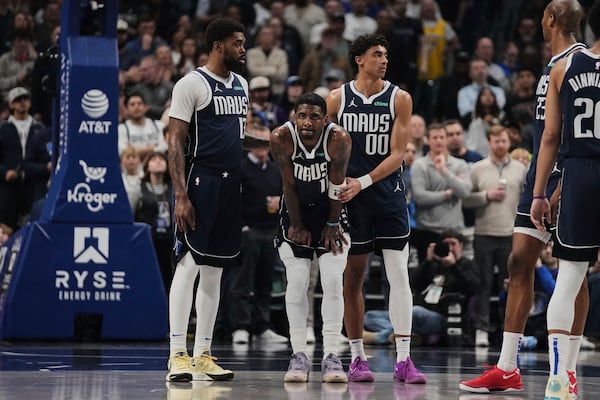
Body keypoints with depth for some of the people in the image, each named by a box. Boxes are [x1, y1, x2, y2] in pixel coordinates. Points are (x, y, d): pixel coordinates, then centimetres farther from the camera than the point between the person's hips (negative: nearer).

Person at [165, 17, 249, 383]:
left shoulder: (241, 85, 16)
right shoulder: (192, 84, -7)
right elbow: (175, 143, -11)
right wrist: (181, 196, -18)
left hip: (232, 185, 8)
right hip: (201, 182, -8)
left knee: (215, 270, 9)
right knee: (189, 264, -10)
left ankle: (203, 356, 13)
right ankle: (178, 356, -10)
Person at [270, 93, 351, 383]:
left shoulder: (339, 139, -24)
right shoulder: (281, 138, -21)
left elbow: (337, 186, -16)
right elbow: (289, 185, -14)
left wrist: (332, 224, -9)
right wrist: (297, 226, -8)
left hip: (329, 211, -1)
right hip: (296, 212, 1)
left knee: (333, 281, -9)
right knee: (296, 282, -5)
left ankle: (331, 356, -5)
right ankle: (299, 355, 0)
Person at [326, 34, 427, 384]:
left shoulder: (400, 99, 1)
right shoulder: (337, 99, 2)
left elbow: (397, 154, -4)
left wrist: (363, 182, -14)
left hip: (389, 194, 0)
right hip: (349, 197, 0)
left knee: (399, 276, -6)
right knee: (353, 277, 5)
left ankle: (404, 360, -6)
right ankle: (357, 358, 13)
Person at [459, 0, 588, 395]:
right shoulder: (555, 63, 18)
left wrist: (562, 187, -25)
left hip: (566, 178, -9)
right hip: (541, 175, 9)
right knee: (520, 262, 3)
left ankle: (568, 370, 1)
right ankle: (507, 369, 4)